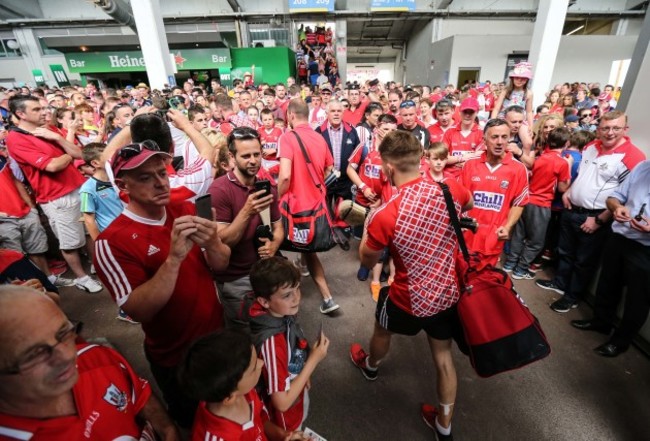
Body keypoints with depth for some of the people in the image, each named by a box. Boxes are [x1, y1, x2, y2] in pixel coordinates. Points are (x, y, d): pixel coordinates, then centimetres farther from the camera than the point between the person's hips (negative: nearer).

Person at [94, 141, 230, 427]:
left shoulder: (185, 210, -6)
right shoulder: (112, 241, -22)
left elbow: (220, 265, -8)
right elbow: (138, 311, -27)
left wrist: (212, 243, -30)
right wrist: (174, 257, -40)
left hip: (217, 335, 5)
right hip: (174, 357, -5)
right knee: (193, 421, 23)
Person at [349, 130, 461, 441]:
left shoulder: (386, 216, -28)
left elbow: (367, 261, -10)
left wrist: (369, 224, 4)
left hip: (411, 299, -4)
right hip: (449, 292, 4)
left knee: (382, 330, 28)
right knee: (443, 357, 22)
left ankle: (370, 366, 60)